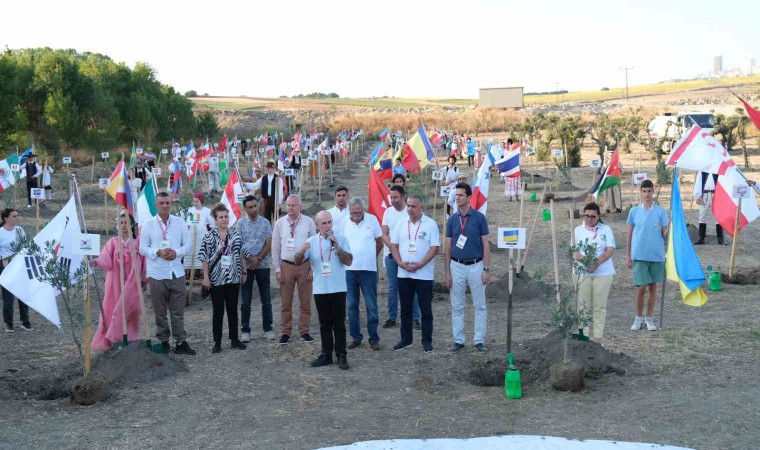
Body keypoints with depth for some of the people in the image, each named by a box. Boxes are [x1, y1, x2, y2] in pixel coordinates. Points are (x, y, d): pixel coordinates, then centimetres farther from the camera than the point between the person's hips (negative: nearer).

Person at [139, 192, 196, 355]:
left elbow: (188, 243, 5)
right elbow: (142, 248, 0)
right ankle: (163, 341, 17)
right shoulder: (148, 225, 1)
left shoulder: (179, 222, 6)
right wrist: (158, 252, -16)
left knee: (178, 311, 3)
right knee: (160, 312, 7)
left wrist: (176, 252, -13)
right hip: (157, 274, -1)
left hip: (177, 272, 1)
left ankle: (181, 342, 8)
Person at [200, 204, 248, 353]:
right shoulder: (209, 236, -5)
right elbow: (204, 258, -6)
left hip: (233, 278, 3)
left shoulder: (235, 234, 5)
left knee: (233, 309, 9)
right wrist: (206, 277, -11)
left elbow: (241, 255, 10)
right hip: (216, 279, -3)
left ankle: (234, 340, 18)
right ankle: (217, 342, 11)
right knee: (218, 311, 4)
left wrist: (244, 272, 8)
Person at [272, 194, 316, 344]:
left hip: (305, 265, -1)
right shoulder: (279, 223, 3)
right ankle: (286, 332, 15)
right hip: (286, 266, 1)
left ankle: (304, 331, 18)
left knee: (305, 302, 6)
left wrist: (313, 268, -2)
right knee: (286, 302, 6)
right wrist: (277, 269, 1)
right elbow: (275, 248, 5)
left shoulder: (308, 222, 0)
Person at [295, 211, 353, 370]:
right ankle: (326, 354, 17)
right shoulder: (311, 241, 3)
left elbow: (349, 261, -7)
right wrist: (302, 251, -23)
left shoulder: (341, 239, -1)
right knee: (325, 324, 10)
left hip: (338, 289, -2)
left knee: (339, 324, 1)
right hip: (320, 290, 2)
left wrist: (337, 246, -18)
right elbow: (298, 262, -1)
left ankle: (341, 355, 6)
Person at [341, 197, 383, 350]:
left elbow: (380, 242, 7)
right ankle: (355, 337, 18)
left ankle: (374, 339, 9)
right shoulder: (345, 222, 2)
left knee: (371, 306, 1)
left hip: (368, 269, -2)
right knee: (352, 306, 8)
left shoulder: (372, 220, -3)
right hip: (349, 269, 3)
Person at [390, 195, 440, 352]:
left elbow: (434, 248, -8)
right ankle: (406, 339, 21)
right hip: (404, 274, 4)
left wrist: (420, 265, -17)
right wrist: (400, 263, -8)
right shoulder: (400, 224, 7)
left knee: (426, 309, 2)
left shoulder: (430, 224, -5)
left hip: (424, 274, -4)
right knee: (405, 309, 11)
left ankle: (427, 341, 11)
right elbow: (393, 245, 8)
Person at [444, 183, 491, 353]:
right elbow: (447, 247, 6)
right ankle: (458, 340, 15)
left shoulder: (479, 217, -4)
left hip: (476, 266, -2)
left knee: (480, 306, 3)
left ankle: (479, 340, 11)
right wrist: (447, 272, 1)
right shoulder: (452, 220, 4)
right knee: (457, 307, 6)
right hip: (457, 266, 2)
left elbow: (485, 245, -3)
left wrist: (486, 269, -9)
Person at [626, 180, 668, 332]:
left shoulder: (661, 211, 1)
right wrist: (629, 255, 8)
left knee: (653, 287, 9)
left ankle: (649, 318, 22)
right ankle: (638, 318, 15)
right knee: (641, 288, -4)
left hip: (657, 256, 1)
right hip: (639, 256, -1)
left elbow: (665, 233, 1)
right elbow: (630, 234, 8)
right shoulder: (634, 211, 2)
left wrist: (669, 229, -22)